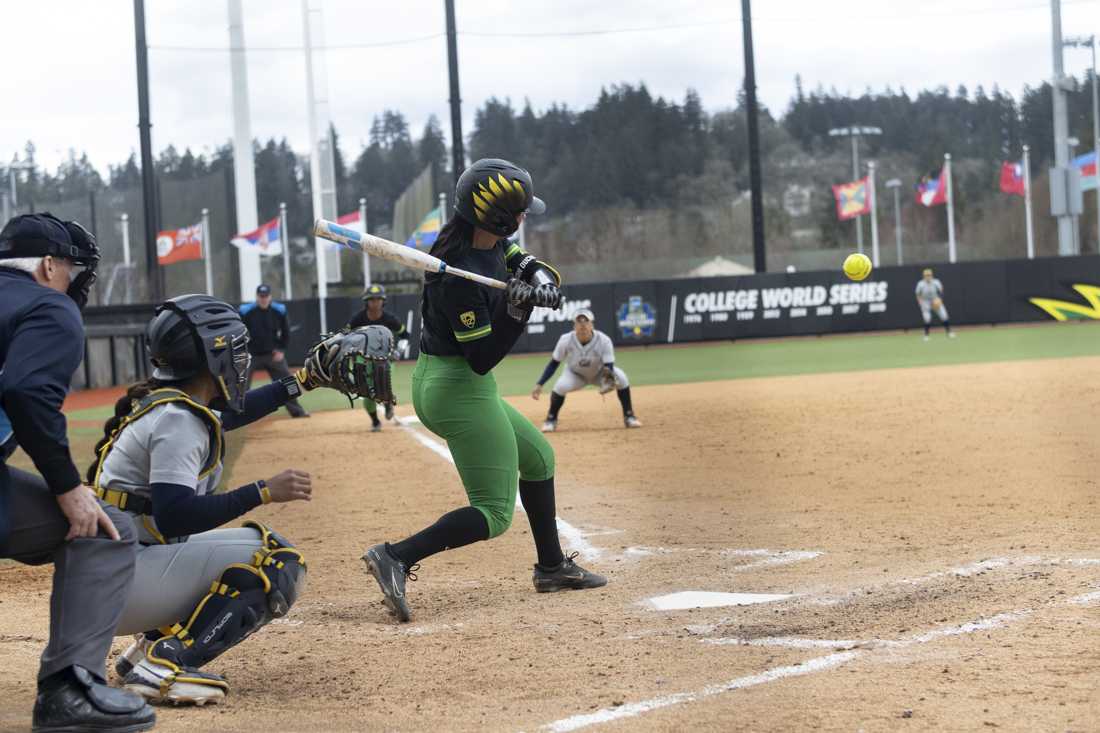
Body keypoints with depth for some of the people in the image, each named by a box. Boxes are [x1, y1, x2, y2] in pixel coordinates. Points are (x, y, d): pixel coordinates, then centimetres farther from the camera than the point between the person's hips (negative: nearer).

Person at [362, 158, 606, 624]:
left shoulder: (491, 242, -1)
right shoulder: (462, 276, -26)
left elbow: (523, 261, 11)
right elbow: (482, 359, -24)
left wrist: (538, 275, -11)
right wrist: (520, 309, -28)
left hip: (436, 381, 10)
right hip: (460, 390, -10)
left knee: (536, 457, 26)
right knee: (494, 514, -8)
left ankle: (552, 567, 37)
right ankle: (396, 558, -20)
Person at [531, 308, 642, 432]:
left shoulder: (604, 340, -30)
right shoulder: (566, 340, -27)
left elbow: (609, 366, -29)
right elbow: (553, 364, -17)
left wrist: (609, 377, -53)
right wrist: (539, 385, -25)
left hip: (600, 373, 0)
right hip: (576, 375, 0)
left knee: (621, 377, -28)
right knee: (560, 386, -31)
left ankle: (629, 417, -8)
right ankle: (551, 420, -5)